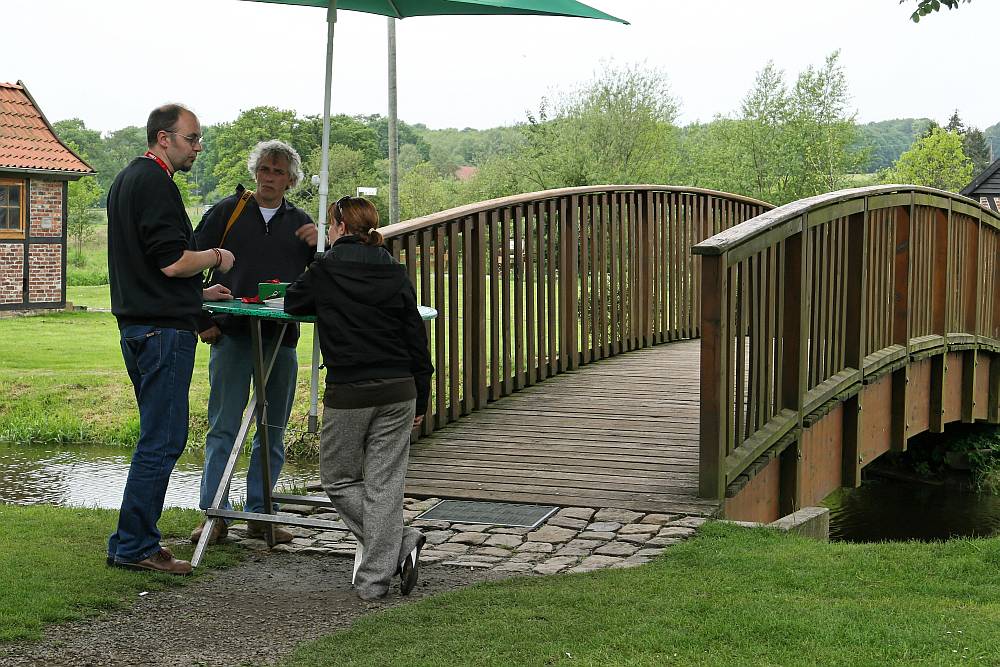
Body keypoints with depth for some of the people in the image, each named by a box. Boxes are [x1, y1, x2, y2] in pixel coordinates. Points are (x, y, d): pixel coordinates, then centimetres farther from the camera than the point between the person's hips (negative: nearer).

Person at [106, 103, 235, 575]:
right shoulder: (155, 183, -13)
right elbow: (173, 262, -20)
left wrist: (197, 293, 25)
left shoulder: (125, 181, 20)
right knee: (163, 438, -7)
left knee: (159, 436, 16)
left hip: (136, 323, 11)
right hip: (164, 327, -11)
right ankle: (133, 546, -4)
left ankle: (138, 540, 19)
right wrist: (215, 257, -2)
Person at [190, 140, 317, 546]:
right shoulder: (227, 211, 5)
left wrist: (318, 246, -8)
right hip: (231, 335, -3)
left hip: (281, 339, 3)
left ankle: (259, 513, 17)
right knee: (224, 427, -3)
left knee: (273, 431, 8)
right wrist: (202, 321, -2)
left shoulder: (300, 223, 13)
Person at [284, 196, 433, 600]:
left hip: (348, 393, -4)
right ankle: (374, 579, 3)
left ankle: (401, 541, 1)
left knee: (339, 480, 13)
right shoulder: (396, 275, 6)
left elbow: (292, 303, 16)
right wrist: (420, 401, 16)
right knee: (384, 484, 5)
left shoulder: (325, 271, -3)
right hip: (398, 390, 4)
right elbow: (416, 340, 8)